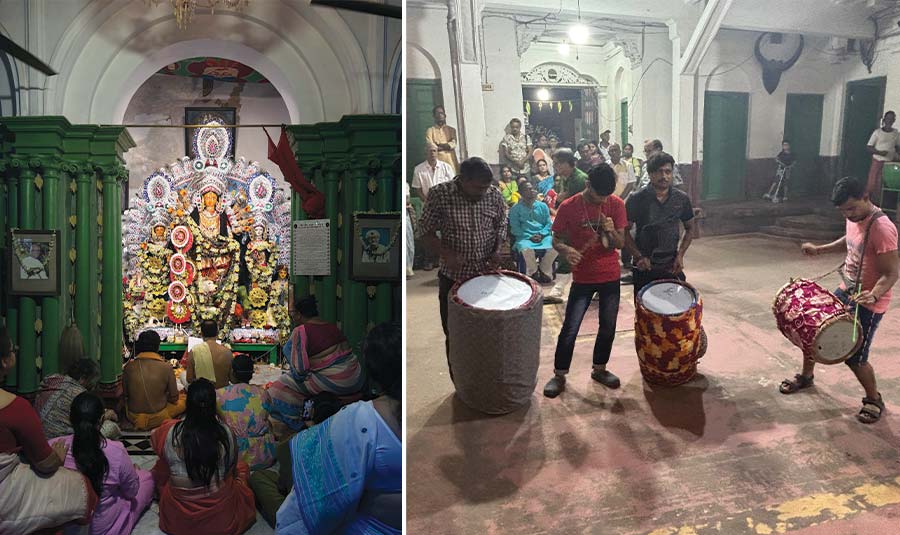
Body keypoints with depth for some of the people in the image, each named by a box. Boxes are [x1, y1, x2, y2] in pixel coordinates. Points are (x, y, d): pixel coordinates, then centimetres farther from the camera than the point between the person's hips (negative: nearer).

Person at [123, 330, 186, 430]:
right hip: (157, 419, -3)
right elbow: (174, 398, -7)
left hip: (133, 417, 3)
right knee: (184, 399, 20)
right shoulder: (166, 367, -17)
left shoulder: (129, 367, -10)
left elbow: (125, 394, 4)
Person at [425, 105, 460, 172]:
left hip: (451, 161, 2)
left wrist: (439, 145, -9)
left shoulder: (451, 130, 15)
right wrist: (447, 146, -3)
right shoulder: (430, 131, 8)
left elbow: (453, 144, 0)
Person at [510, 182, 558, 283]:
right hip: (525, 238, -3)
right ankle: (533, 273, -12)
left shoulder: (542, 206, 17)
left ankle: (544, 270, -6)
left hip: (543, 236, 3)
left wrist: (541, 234, -8)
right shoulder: (515, 209, 7)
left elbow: (549, 224, 12)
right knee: (526, 249, -38)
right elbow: (515, 228, 0)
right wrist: (529, 237, -13)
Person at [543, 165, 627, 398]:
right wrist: (566, 250, -25)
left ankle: (599, 369, 33)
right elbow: (556, 240, -3)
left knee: (608, 327, 12)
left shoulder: (616, 204, -4)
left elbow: (620, 243, -2)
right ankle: (559, 375, 14)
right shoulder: (568, 207, -12)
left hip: (611, 276, 3)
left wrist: (612, 231, -24)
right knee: (570, 329, -2)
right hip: (583, 278, -3)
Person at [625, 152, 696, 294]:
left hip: (672, 267, 2)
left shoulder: (682, 198, 0)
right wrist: (638, 256, -14)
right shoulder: (637, 199, -8)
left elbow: (689, 229, 11)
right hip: (644, 267, -2)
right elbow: (625, 231, -4)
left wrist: (680, 254, -2)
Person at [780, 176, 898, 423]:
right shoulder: (854, 219, 0)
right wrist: (819, 249, 15)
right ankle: (806, 376, 38)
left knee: (854, 357, -3)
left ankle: (874, 400, 23)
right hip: (845, 292, 8)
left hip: (868, 303, -8)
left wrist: (873, 294, -42)